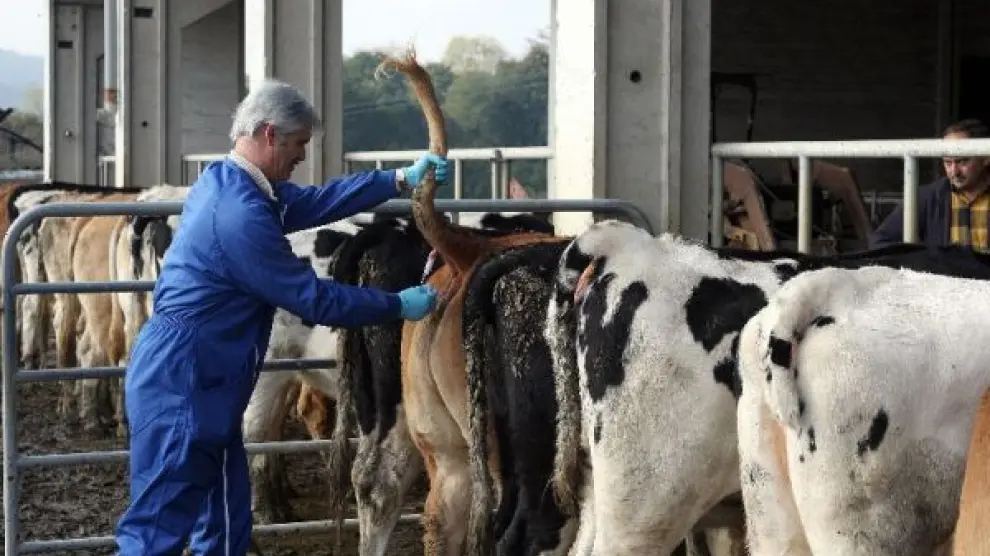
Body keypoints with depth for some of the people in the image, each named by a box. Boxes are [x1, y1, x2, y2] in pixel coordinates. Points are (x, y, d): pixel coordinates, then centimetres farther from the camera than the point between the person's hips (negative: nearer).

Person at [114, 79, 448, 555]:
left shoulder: (228, 181, 9)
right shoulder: (242, 215, -22)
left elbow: (314, 201, 21)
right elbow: (315, 300, -16)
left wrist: (400, 180, 16)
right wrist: (398, 306, -4)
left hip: (194, 381, 11)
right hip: (180, 382, -11)